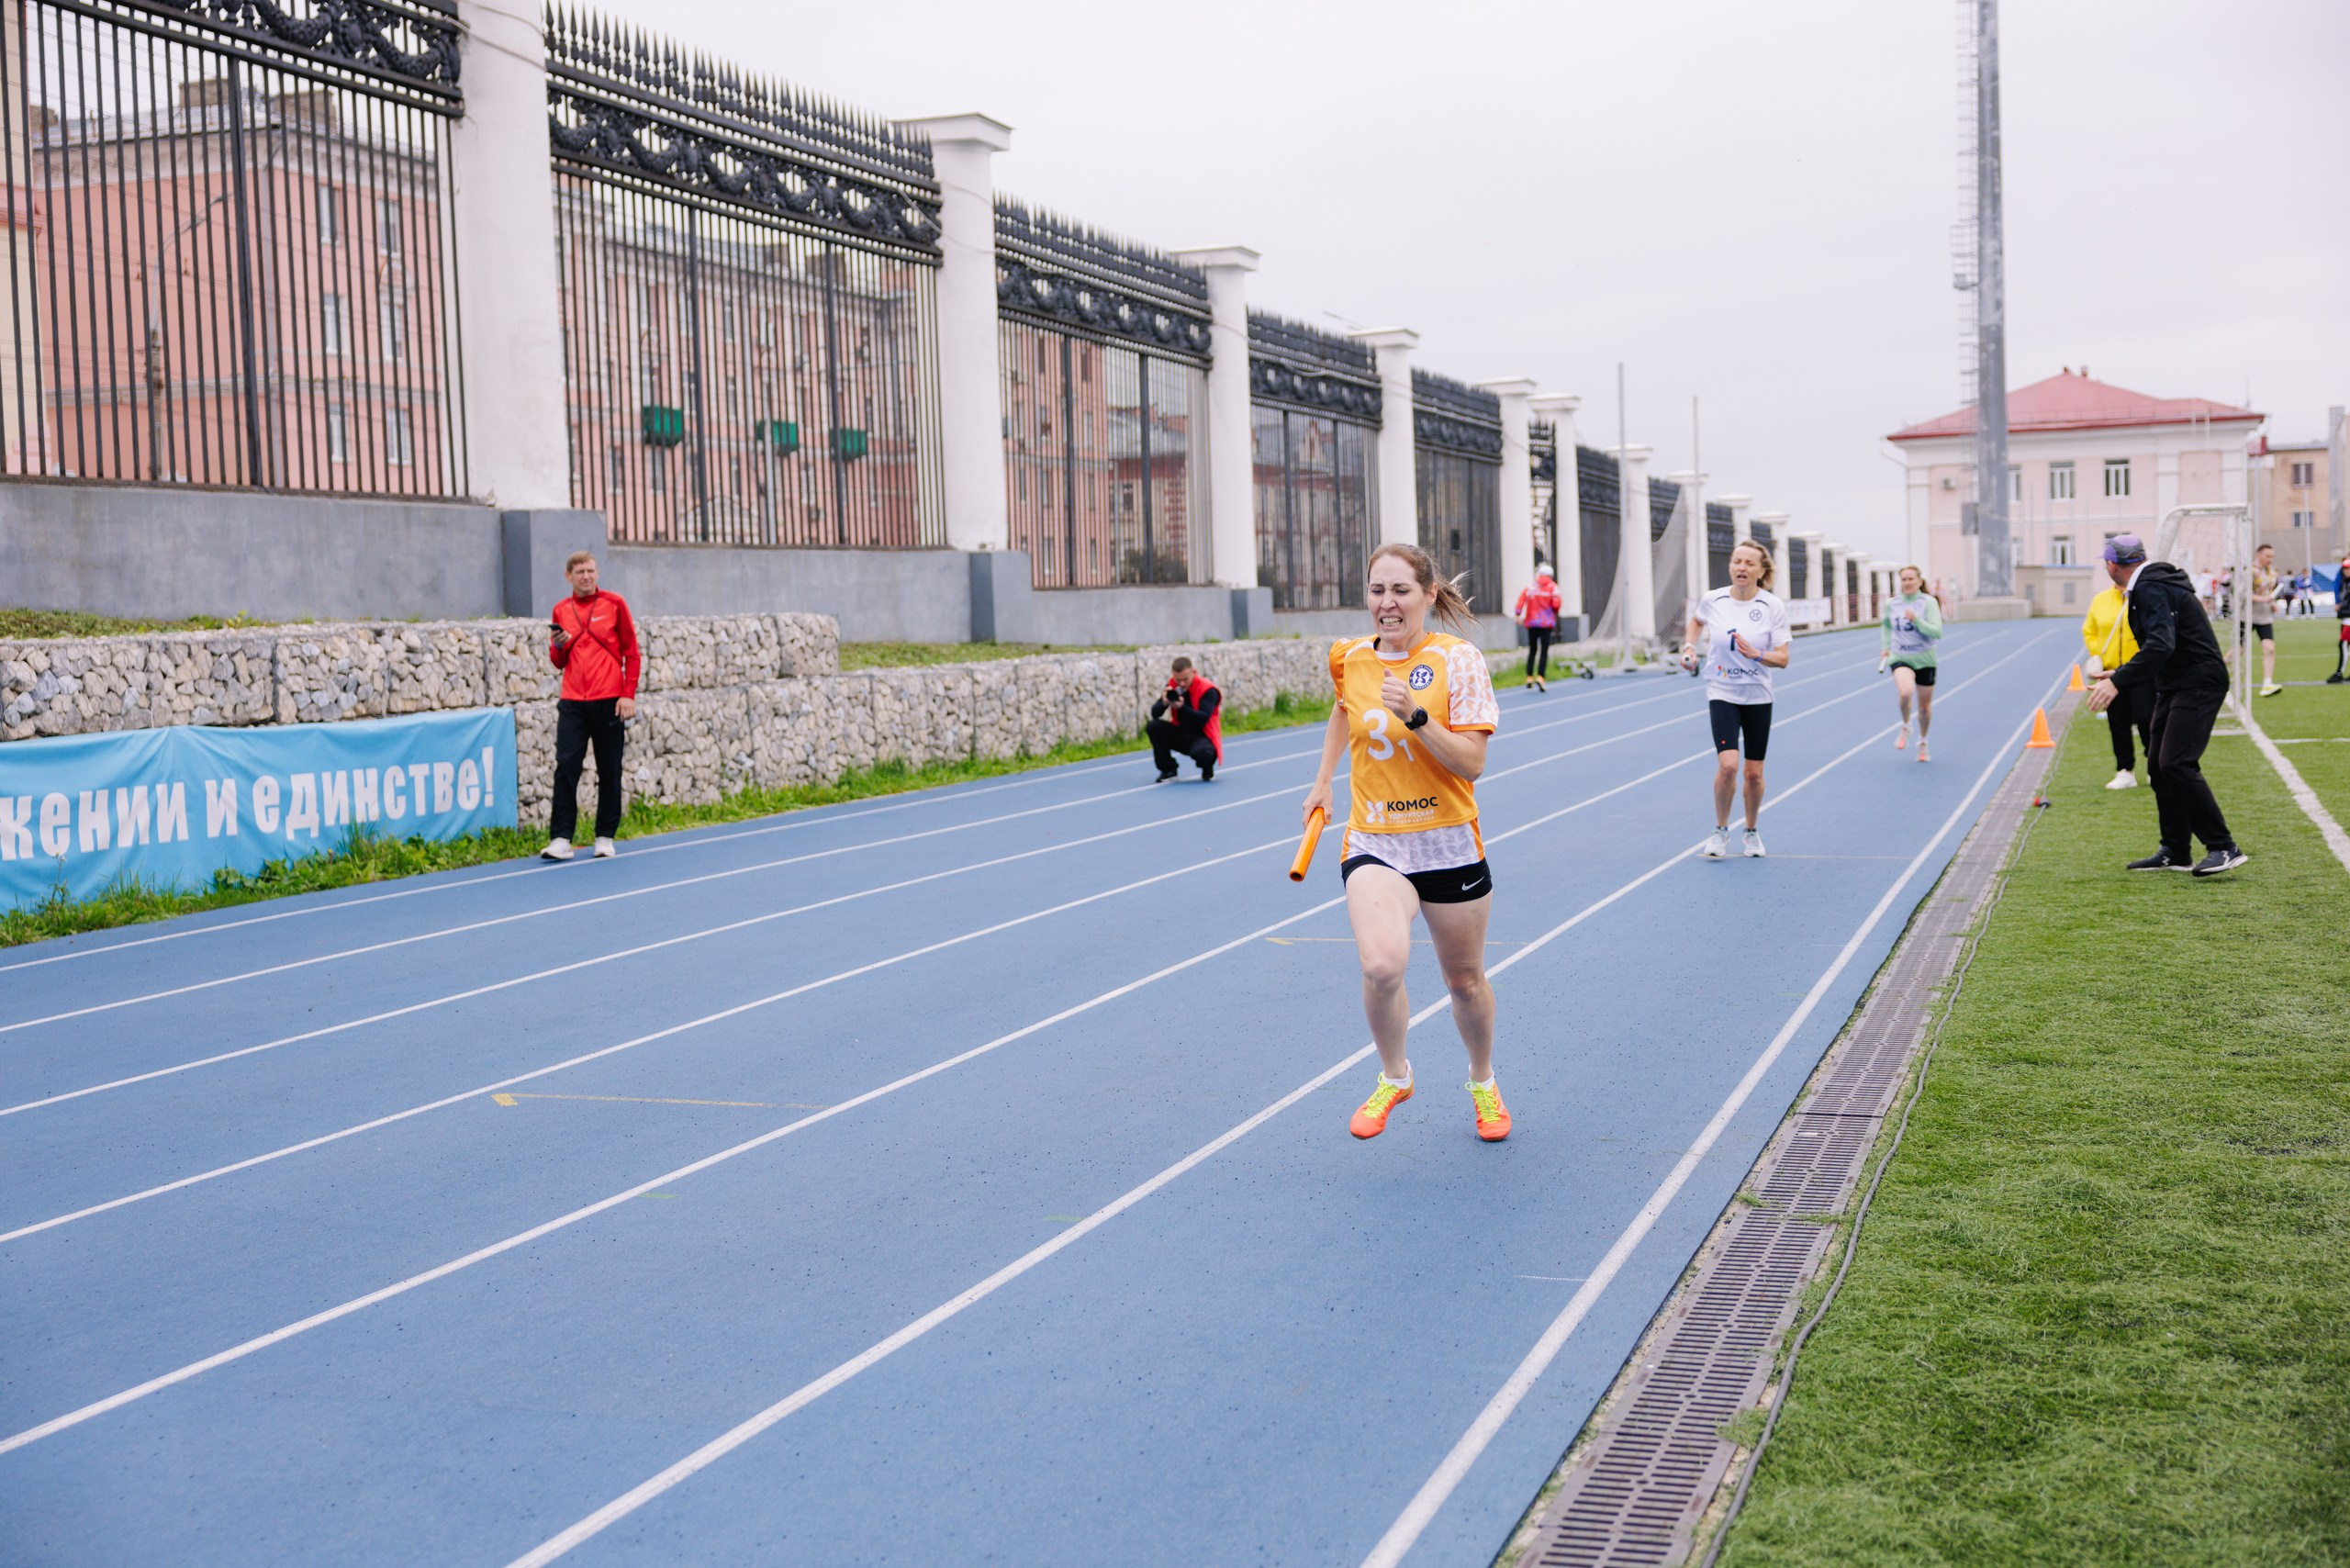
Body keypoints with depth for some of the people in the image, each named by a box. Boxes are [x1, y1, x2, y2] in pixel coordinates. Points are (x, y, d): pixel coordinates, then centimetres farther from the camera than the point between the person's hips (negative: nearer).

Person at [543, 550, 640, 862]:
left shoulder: (614, 603, 2)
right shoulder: (561, 611, 11)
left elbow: (632, 653, 1)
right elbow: (559, 663, 17)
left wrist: (628, 695, -7)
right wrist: (557, 646, -6)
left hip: (609, 702, -2)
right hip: (573, 703, 2)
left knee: (609, 772, 3)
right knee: (566, 767, -8)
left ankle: (605, 837, 12)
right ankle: (560, 839, -9)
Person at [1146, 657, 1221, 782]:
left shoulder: (1208, 690, -18)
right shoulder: (1172, 686, -4)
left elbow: (1203, 719, -28)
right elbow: (1155, 714, -8)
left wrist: (1182, 707, -40)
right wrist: (1164, 703, -30)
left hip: (1202, 735, -5)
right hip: (1180, 734, 5)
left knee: (1201, 752, -39)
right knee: (1152, 727, -17)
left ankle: (1207, 770, 1)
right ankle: (1168, 769, -2)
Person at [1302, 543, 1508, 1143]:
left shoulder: (1458, 660, -10)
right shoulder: (1350, 658, 2)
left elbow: (1472, 762, -15)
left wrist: (1414, 715, -27)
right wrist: (1322, 780, 24)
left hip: (1448, 843, -1)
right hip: (1373, 843, 1)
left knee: (1465, 979, 14)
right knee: (1381, 965, -24)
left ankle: (1482, 1082, 44)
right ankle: (1394, 1077, 4)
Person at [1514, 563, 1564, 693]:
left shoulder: (1530, 586, 4)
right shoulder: (1552, 587, 0)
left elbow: (1522, 598, -10)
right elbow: (1556, 603, -9)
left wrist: (1519, 614, -9)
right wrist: (1555, 612, 11)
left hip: (1531, 623, 2)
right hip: (1546, 623, -2)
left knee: (1532, 650, 13)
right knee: (1544, 651, -2)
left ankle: (1529, 677, 12)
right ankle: (1541, 677, -16)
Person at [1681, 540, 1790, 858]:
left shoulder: (1773, 606, -9)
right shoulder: (1713, 601, -6)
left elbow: (1782, 659, -9)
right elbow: (1696, 620, 19)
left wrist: (1756, 654, -27)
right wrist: (1689, 647, 4)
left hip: (1758, 697, 1)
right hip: (1722, 694, -1)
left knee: (1754, 773, 7)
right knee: (1728, 765, -17)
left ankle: (1752, 832, 30)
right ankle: (1720, 831, 3)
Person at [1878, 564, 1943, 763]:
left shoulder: (1928, 602, -9)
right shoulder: (1892, 604, 0)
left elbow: (1937, 632, -18)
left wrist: (1916, 620, -29)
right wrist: (1885, 646, 13)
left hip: (1924, 659, 0)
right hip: (1900, 658, 0)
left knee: (1924, 705, 11)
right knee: (1905, 692, -30)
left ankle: (1922, 742, 35)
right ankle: (1905, 727, -2)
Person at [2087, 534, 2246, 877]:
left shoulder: (2152, 589, -17)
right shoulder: (2148, 585, 16)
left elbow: (2161, 646, -30)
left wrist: (2118, 682, -34)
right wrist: (2123, 675, 30)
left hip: (2198, 684, -11)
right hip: (2173, 686, 11)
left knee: (2176, 763, -18)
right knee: (2158, 765, 9)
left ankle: (2223, 848, -15)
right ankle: (2175, 852, 16)